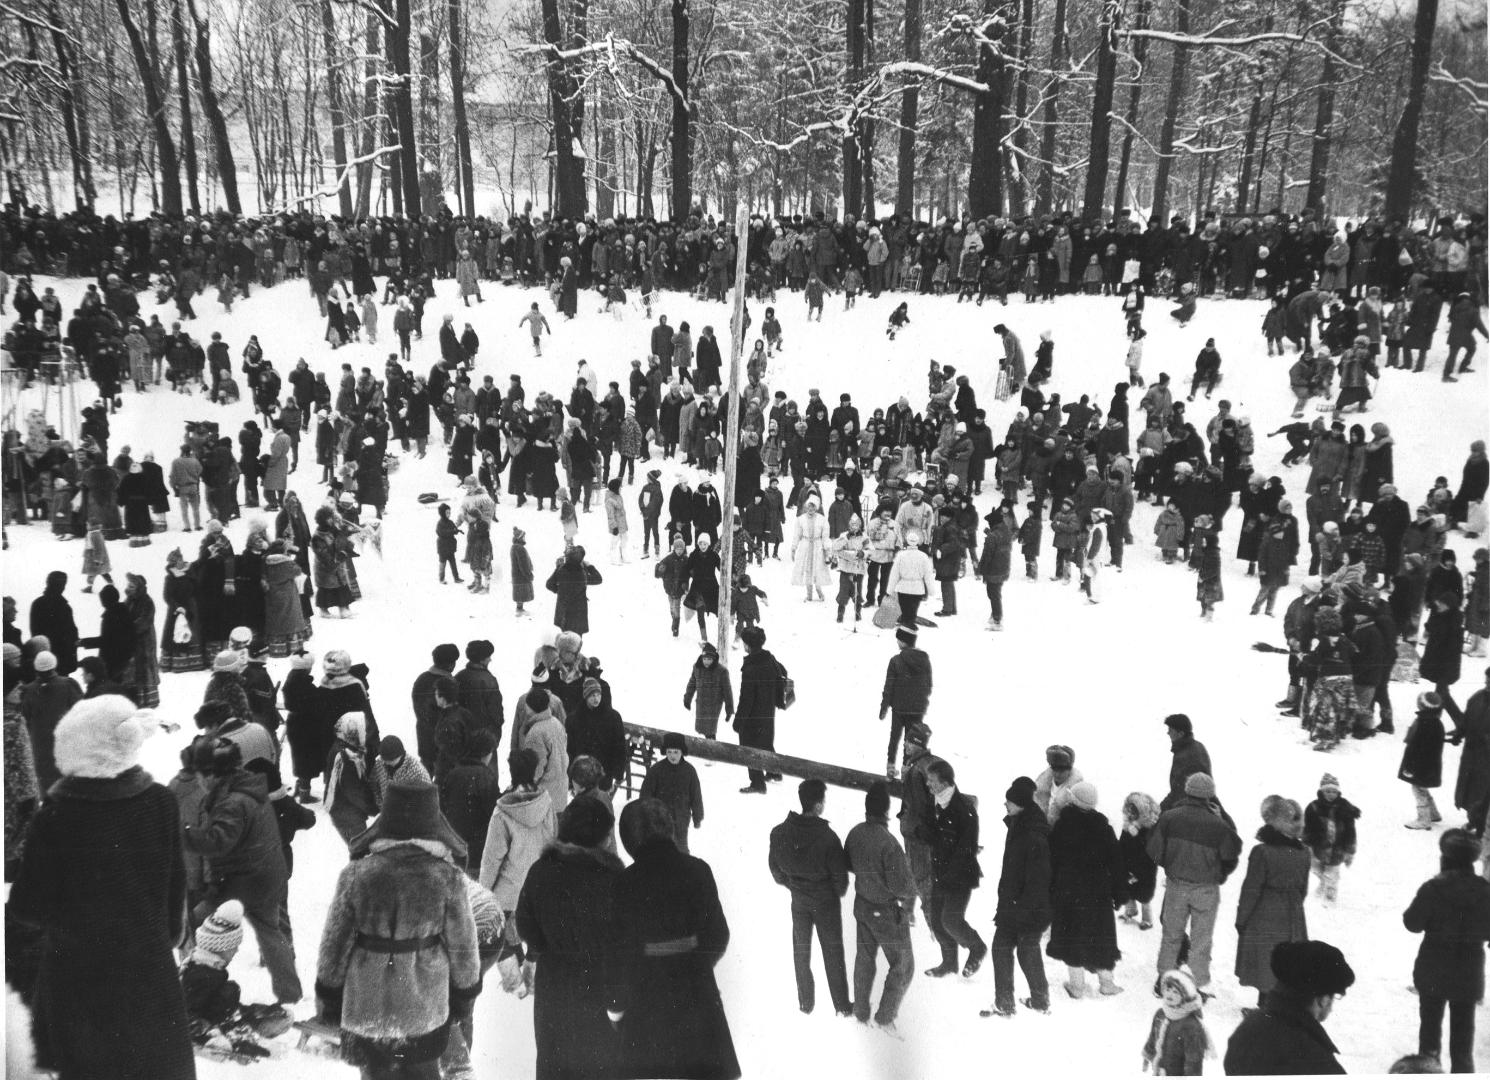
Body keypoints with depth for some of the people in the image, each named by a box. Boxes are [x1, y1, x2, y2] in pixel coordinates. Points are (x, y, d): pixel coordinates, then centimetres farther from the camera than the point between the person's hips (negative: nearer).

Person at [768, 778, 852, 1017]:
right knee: (833, 953, 14)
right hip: (826, 902, -3)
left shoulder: (779, 833, -17)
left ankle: (806, 1003, 34)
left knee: (801, 952, 21)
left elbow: (775, 868, -3)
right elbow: (840, 873, -19)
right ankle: (842, 1006, 27)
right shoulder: (827, 836, -30)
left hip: (798, 901, 3)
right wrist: (838, 892, 3)